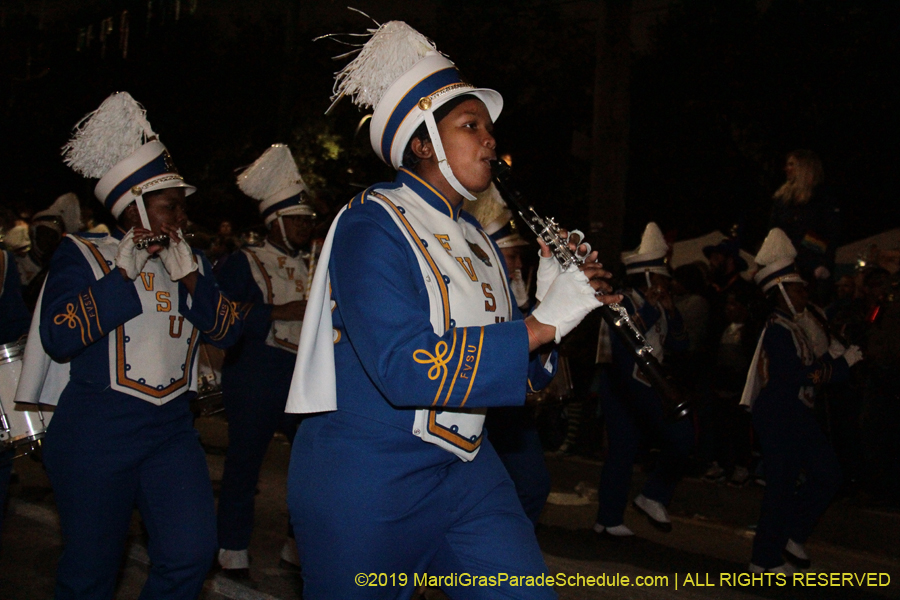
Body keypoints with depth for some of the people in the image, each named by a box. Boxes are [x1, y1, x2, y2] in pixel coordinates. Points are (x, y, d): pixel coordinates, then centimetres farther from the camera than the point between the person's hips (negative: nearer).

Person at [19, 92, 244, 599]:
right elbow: (58, 338, -12)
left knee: (191, 553, -11)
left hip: (172, 429, 4)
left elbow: (229, 330, 4)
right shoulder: (82, 255, 1)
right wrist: (122, 275, -15)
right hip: (96, 433, -4)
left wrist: (189, 277, -8)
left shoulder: (190, 262, 15)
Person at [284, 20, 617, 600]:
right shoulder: (372, 225, -14)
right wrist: (542, 322, -25)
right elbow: (405, 369, -28)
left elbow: (512, 366, 13)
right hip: (366, 483, -7)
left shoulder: (476, 238, 10)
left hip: (466, 471, 7)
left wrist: (555, 300, -5)